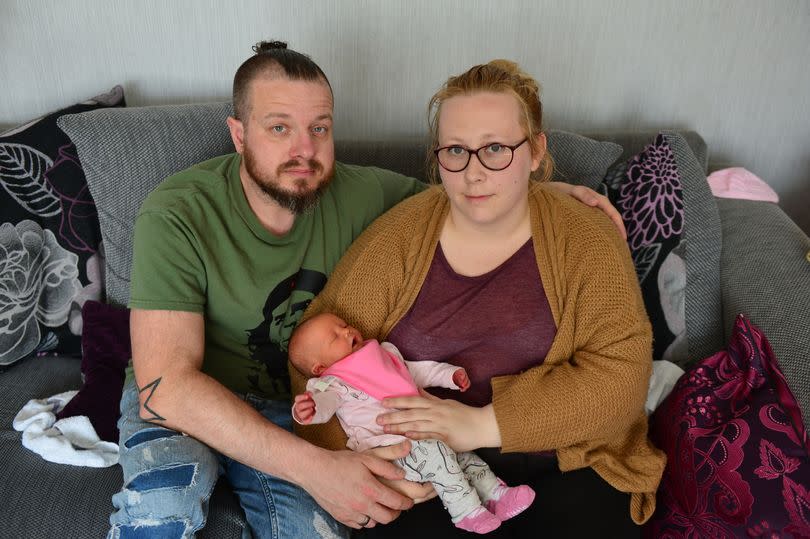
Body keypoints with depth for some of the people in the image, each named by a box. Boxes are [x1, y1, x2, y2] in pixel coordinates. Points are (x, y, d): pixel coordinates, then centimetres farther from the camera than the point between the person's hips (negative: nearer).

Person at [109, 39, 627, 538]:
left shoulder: (358, 194, -9)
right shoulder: (176, 217, -21)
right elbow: (166, 384, -26)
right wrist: (313, 466, -35)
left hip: (291, 407, 4)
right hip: (181, 400, -3)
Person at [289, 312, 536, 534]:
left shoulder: (384, 354, 19)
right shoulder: (334, 383, -5)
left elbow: (416, 370, 28)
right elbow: (325, 400, -25)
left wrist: (451, 374, 18)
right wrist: (308, 409, -49)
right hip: (387, 448, -8)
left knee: (462, 452, 6)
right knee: (434, 451, -27)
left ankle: (497, 494, 16)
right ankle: (466, 512, -19)